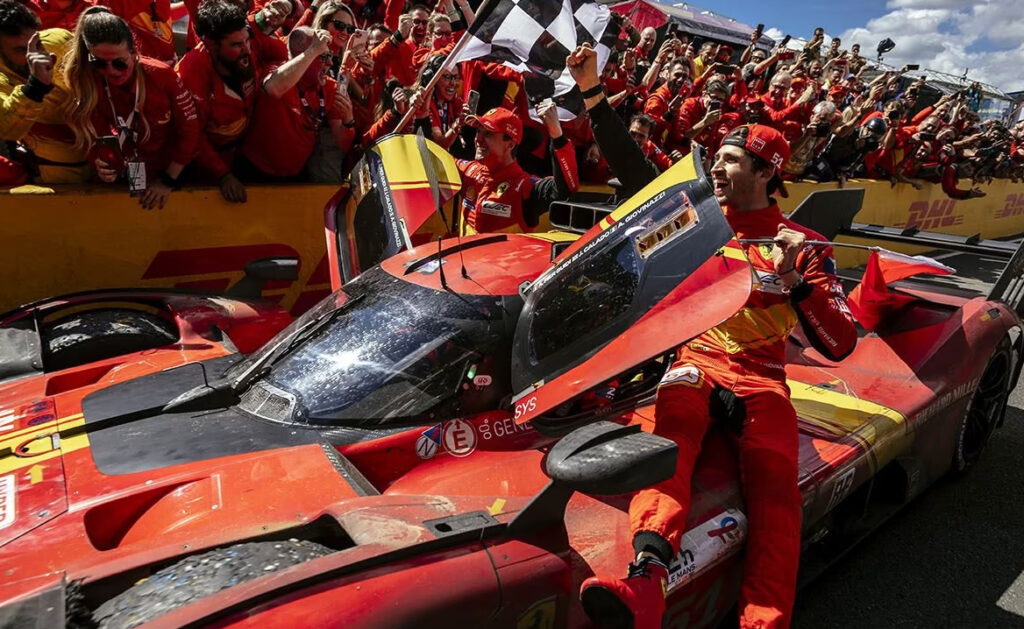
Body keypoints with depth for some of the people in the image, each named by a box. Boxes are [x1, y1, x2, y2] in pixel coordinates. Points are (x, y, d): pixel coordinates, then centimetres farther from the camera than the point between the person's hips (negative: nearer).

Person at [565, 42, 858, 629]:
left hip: (759, 373, 1)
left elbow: (840, 344, 2)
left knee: (776, 479, -29)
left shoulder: (803, 246, 11)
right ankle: (647, 579, -53)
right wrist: (593, 93, 2)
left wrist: (798, 282, -14)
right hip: (691, 355, 0)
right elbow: (632, 166, 9)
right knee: (672, 433, -34)